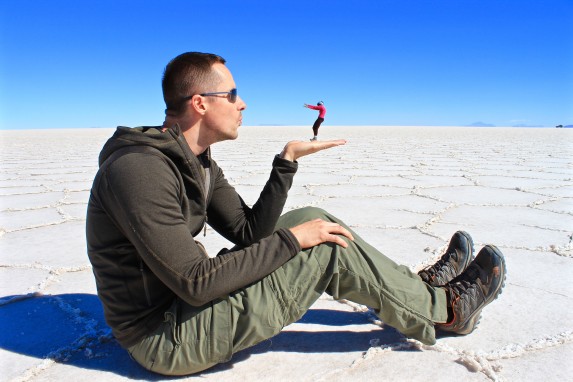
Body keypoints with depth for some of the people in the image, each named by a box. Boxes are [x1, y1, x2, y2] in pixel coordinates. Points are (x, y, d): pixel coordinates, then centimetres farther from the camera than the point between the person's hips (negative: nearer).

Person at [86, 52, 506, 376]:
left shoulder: (198, 163, 3)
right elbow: (196, 284, -28)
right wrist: (291, 240, -21)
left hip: (187, 305, 8)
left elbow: (249, 232, -1)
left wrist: (286, 161, -10)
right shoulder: (139, 170, -25)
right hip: (164, 338, -8)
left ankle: (416, 285, 15)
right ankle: (444, 309, 6)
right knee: (329, 248, -16)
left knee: (313, 219, 1)